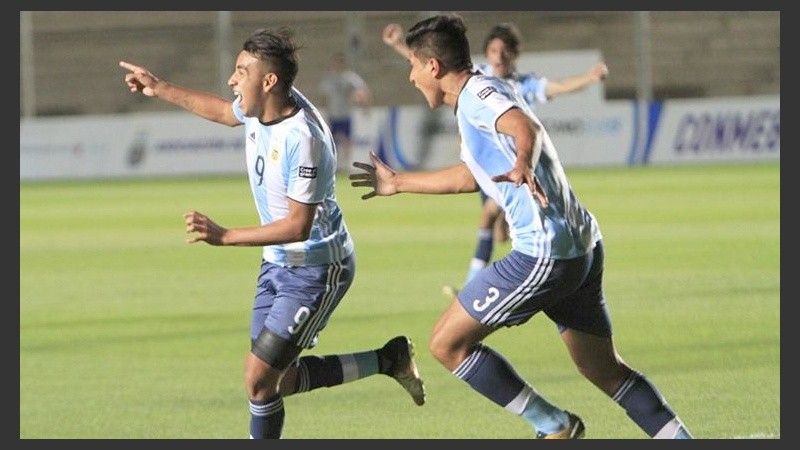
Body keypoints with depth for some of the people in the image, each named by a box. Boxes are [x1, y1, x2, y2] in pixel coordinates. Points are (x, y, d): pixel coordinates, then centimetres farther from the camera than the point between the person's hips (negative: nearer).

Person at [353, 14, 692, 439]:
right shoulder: (479, 98, 21)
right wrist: (398, 183, 49)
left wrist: (522, 167, -54)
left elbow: (527, 127, -32)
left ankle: (553, 426, 2)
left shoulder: (478, 93, -9)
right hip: (581, 245, 10)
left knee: (447, 343, -2)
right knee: (606, 370, 14)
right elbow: (469, 176, 38)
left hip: (544, 252, -10)